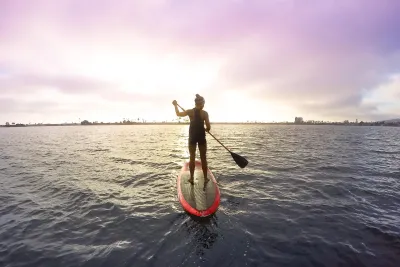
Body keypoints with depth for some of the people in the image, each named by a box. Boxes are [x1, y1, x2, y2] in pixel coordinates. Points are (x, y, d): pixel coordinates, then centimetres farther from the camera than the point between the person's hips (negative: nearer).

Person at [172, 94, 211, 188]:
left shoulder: (190, 111, -2)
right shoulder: (204, 113, -9)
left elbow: (178, 114, 14)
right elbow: (208, 127, -10)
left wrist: (175, 105, 29)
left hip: (192, 137, 2)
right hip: (201, 137, -2)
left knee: (192, 157, 12)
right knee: (203, 158, 8)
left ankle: (191, 178, 17)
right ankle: (205, 178, 16)